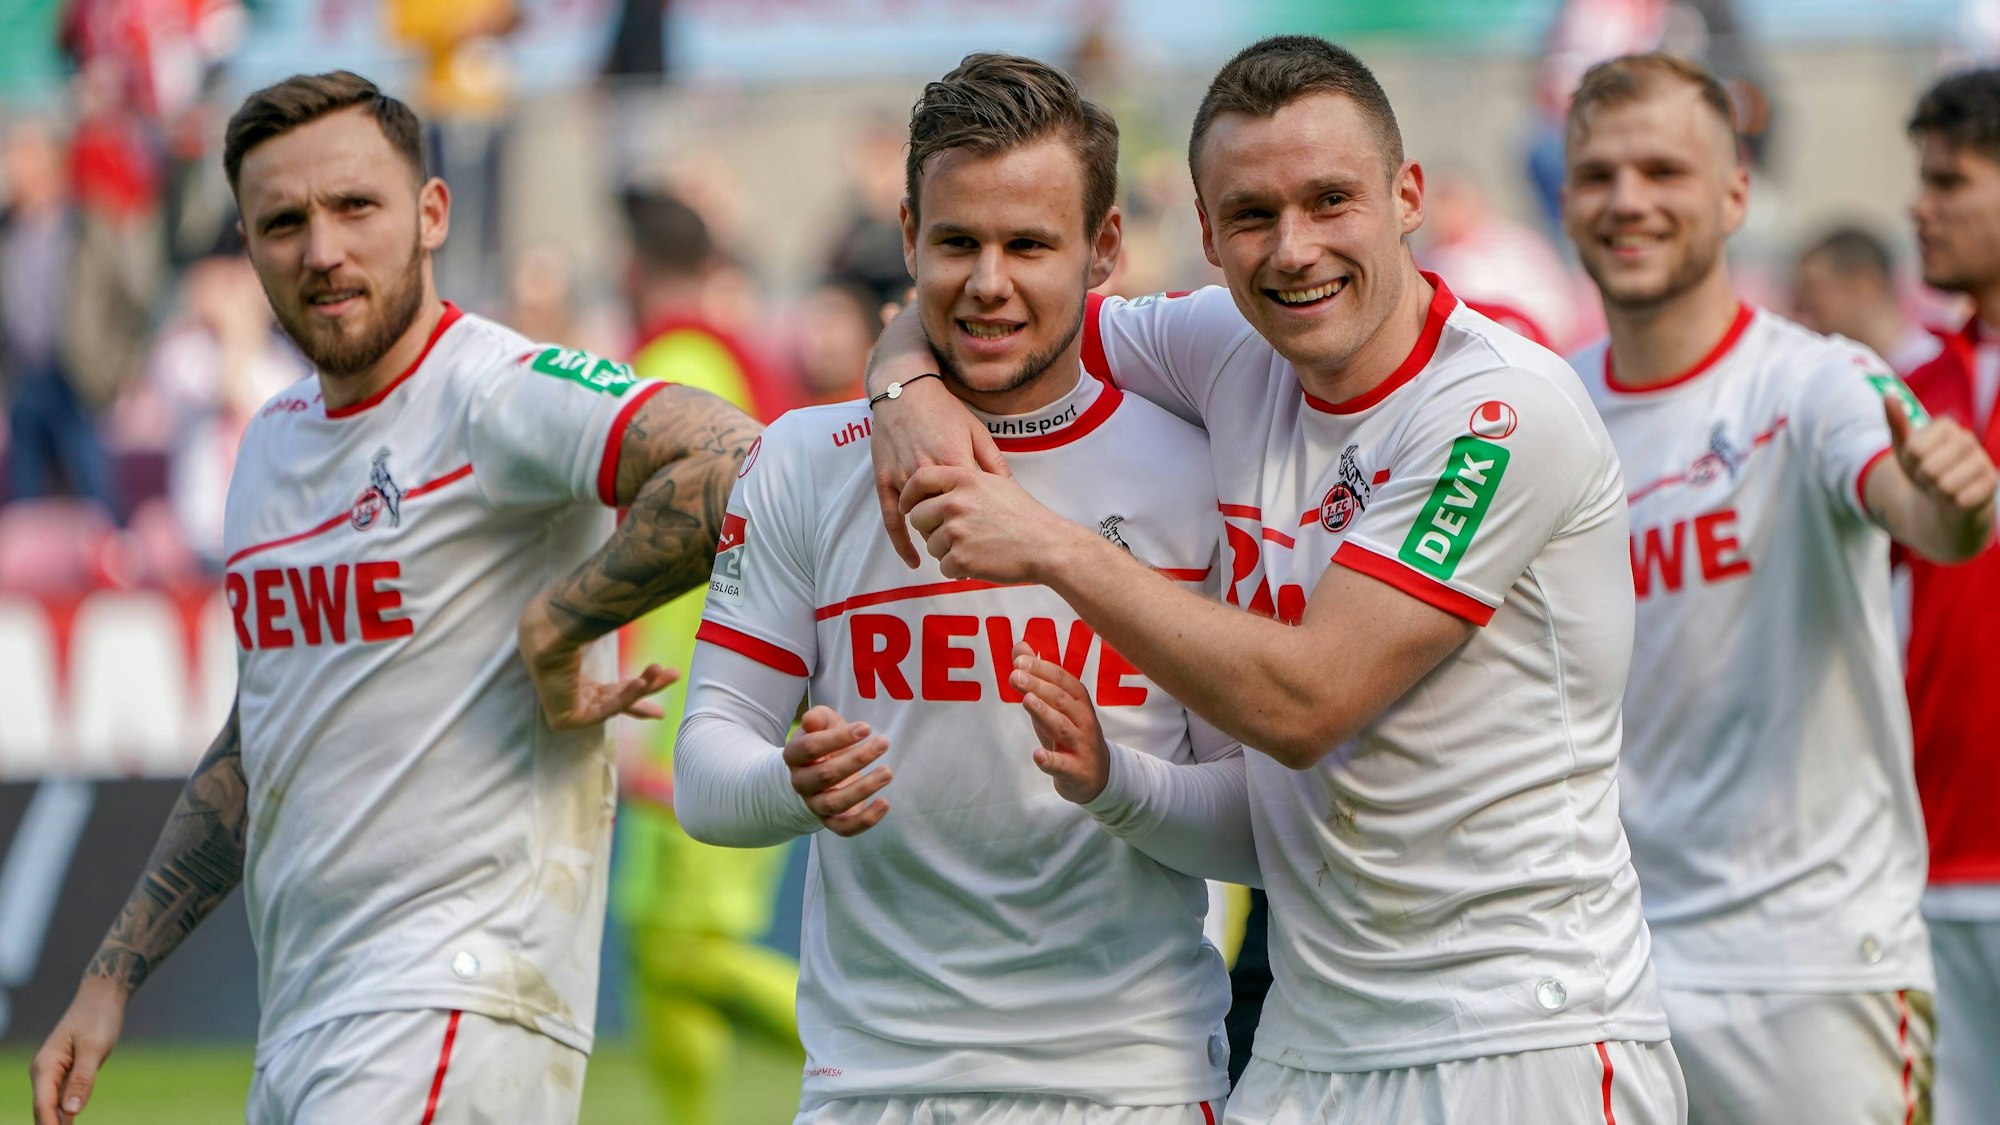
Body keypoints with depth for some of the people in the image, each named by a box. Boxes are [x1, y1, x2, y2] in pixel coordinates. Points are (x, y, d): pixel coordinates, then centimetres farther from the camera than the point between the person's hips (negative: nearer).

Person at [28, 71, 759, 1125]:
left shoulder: (498, 396, -12)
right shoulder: (272, 440, 15)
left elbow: (733, 467, -30)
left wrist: (553, 630, -20)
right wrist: (111, 978, 22)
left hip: (460, 1005, -9)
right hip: (292, 1029, 9)